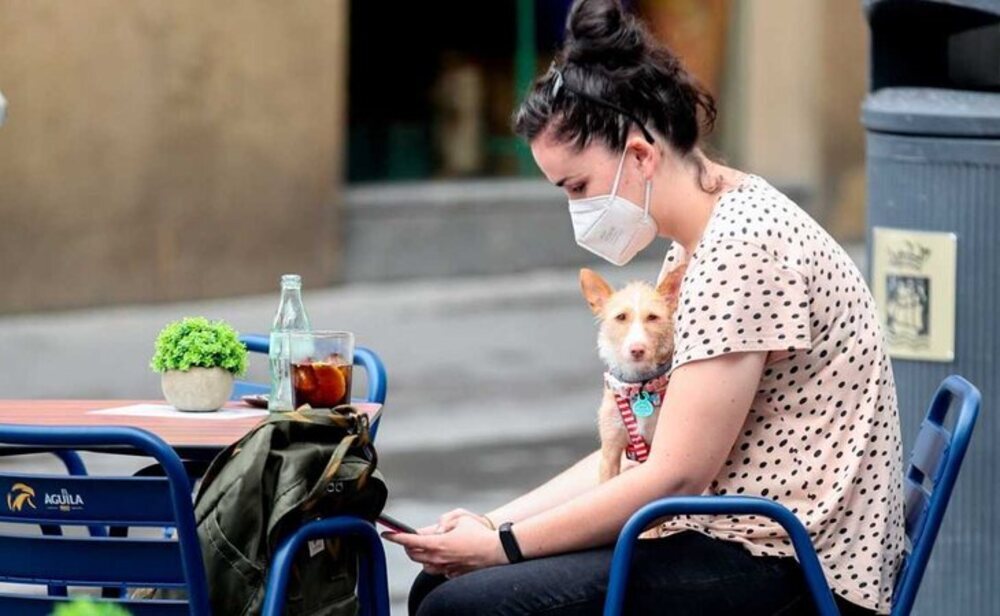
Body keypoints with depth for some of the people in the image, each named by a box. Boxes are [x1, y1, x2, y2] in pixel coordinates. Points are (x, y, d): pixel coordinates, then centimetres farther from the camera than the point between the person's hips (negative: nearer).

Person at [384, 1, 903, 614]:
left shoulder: (741, 245, -17)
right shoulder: (698, 244, 14)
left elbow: (673, 476, -19)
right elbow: (639, 452, 15)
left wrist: (503, 545, -11)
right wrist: (493, 524, 4)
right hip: (731, 540, 10)